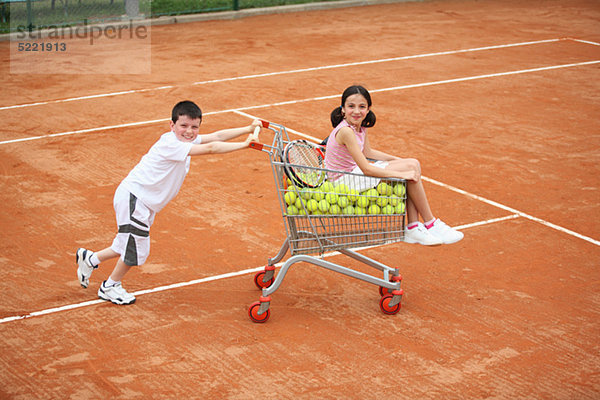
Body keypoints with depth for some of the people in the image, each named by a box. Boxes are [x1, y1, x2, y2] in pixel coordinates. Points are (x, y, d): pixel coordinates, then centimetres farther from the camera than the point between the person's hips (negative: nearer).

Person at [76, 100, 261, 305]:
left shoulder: (186, 140, 4)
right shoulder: (171, 144, -25)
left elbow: (216, 136, 8)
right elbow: (210, 148, -32)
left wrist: (249, 129, 2)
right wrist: (244, 144, -30)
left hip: (145, 202, 10)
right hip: (132, 198, -10)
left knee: (131, 246, 17)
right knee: (136, 248, 2)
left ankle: (89, 258, 36)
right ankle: (110, 287, 24)